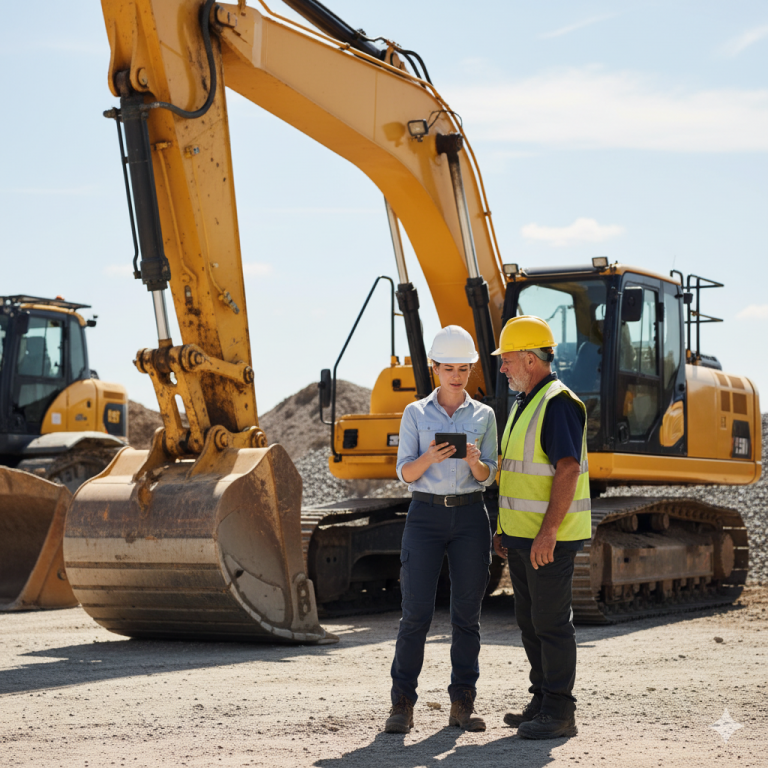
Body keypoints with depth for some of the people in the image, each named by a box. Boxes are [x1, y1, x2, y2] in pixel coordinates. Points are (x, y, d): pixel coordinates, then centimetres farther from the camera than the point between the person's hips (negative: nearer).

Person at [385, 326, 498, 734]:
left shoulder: (484, 416, 8)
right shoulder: (415, 414, 5)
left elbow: (488, 477, 4)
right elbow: (405, 473, 0)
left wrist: (474, 461, -18)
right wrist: (428, 458, -21)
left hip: (470, 517, 1)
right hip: (425, 516, -1)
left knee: (467, 612, 2)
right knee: (416, 612, -6)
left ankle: (463, 704, 9)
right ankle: (402, 705, 1)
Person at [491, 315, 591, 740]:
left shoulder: (558, 403, -15)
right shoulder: (523, 404, 17)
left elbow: (567, 471, -22)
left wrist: (547, 532, -27)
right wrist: (504, 527, 20)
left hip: (550, 538, -10)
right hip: (521, 536, 10)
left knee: (551, 621, -5)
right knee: (529, 621, 14)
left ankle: (560, 712, 1)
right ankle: (542, 701, 22)